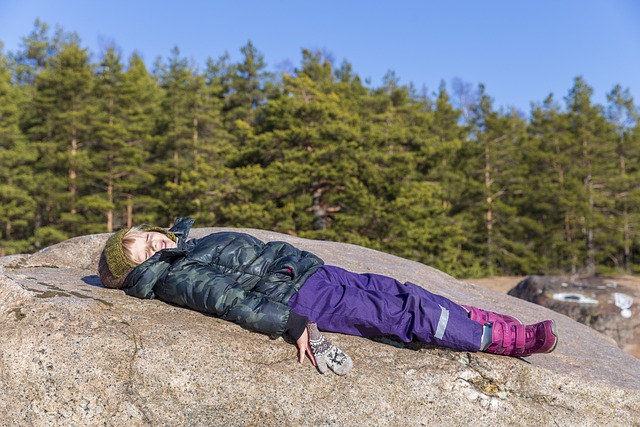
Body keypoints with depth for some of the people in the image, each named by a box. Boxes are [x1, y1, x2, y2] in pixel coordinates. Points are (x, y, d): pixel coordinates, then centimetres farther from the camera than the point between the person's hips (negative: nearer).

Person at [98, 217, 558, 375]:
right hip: (300, 296, -9)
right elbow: (233, 302, -19)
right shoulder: (175, 278, -7)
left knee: (399, 291, 1)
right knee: (404, 314, -12)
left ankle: (501, 323, 7)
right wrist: (291, 325, -27)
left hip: (308, 268, 9)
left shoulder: (187, 250, 21)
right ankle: (507, 340, -4)